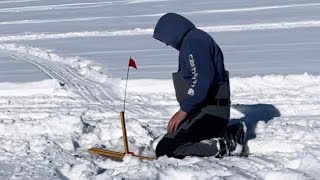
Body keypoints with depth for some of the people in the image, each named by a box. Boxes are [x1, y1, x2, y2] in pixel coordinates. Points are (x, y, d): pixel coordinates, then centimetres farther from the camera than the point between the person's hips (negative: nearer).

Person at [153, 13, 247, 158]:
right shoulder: (195, 38, 19)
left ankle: (222, 148, -17)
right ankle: (229, 135, 11)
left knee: (164, 150, -17)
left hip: (207, 112, -11)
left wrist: (184, 110, -21)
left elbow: (202, 81, -24)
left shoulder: (193, 41, -13)